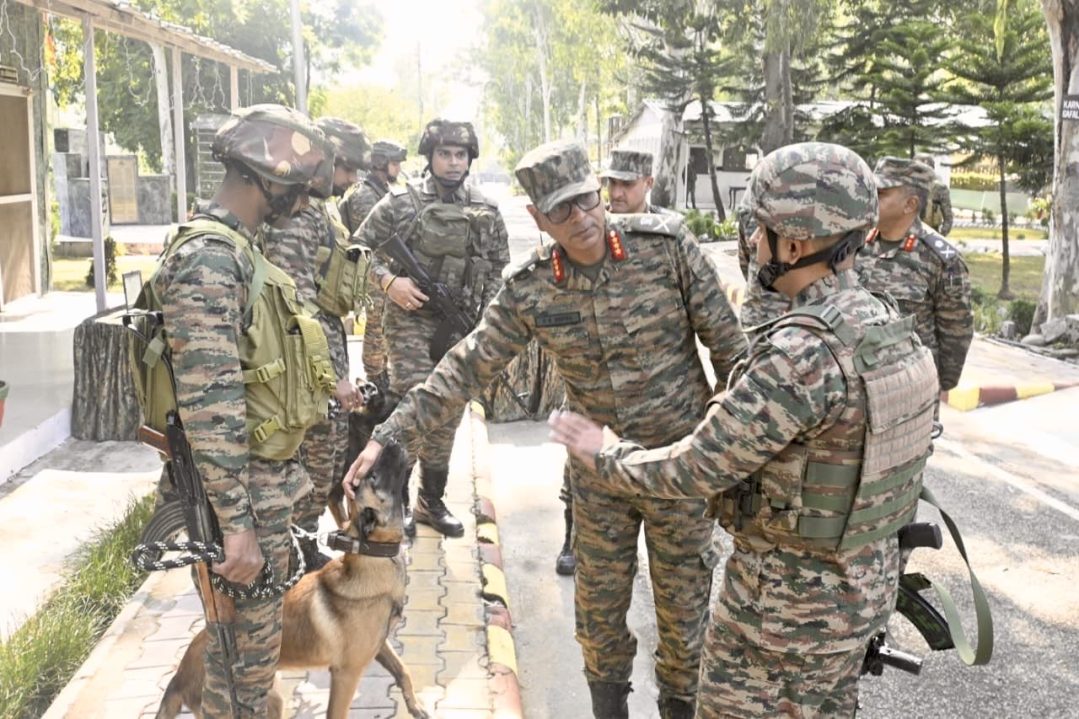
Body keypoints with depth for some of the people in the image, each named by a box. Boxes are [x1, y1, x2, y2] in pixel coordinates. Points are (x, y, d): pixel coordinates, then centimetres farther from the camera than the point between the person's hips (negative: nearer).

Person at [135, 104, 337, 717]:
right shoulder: (209, 259, -23)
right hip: (243, 485, -10)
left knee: (259, 619, 22)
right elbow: (209, 407, -28)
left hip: (268, 473, 10)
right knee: (247, 639, 5)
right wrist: (237, 523, -27)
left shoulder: (237, 247, 9)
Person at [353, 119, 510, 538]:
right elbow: (360, 249, 1)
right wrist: (388, 280, -15)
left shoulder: (486, 213, 6)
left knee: (447, 416, 9)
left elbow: (498, 269, 13)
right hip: (410, 319, -4)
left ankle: (431, 502, 23)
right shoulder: (400, 202, -4)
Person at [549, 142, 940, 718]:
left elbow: (696, 469, -23)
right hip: (861, 578, 8)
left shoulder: (802, 353, -30)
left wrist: (608, 454, -6)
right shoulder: (887, 327, -1)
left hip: (787, 595, -8)